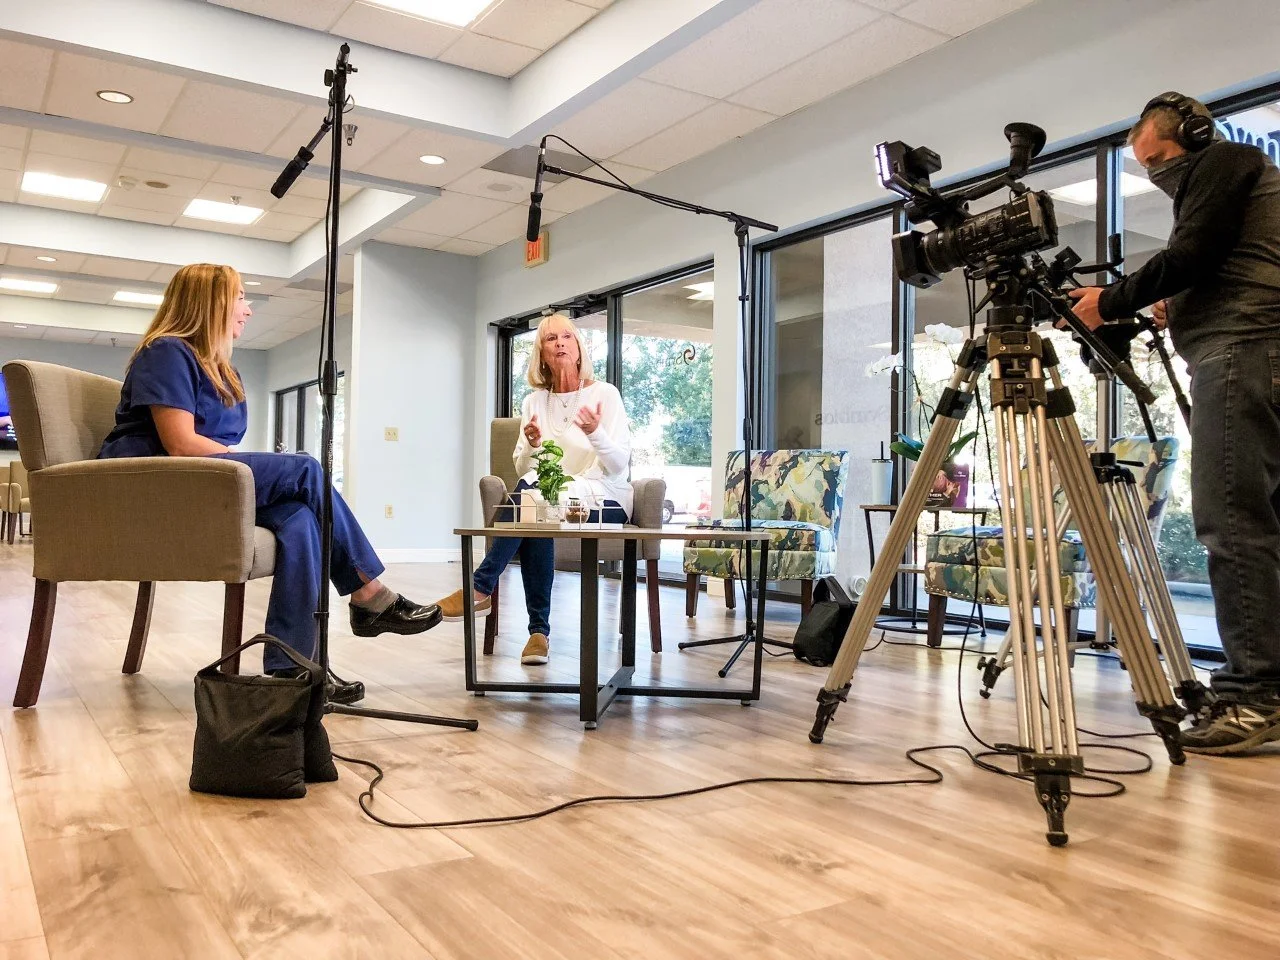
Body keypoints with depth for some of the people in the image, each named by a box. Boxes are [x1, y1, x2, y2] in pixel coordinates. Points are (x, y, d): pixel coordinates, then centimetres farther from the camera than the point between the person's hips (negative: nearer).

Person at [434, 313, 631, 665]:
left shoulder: (604, 394, 1)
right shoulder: (534, 402, 11)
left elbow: (619, 465, -7)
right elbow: (524, 470, 8)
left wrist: (596, 433, -26)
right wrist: (532, 445, -14)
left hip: (604, 499, -3)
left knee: (534, 494, -32)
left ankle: (481, 588, -26)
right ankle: (539, 630, -29)